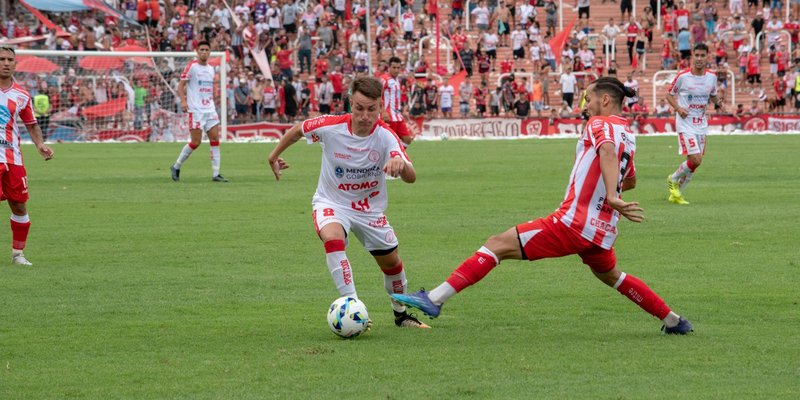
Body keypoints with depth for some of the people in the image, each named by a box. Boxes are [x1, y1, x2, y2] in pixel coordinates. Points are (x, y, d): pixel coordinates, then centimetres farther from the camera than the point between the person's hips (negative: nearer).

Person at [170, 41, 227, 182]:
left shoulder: (211, 69, 14)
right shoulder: (192, 66, -5)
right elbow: (181, 86, -8)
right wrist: (183, 101, -21)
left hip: (210, 110, 6)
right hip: (196, 110, -6)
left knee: (215, 139, -3)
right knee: (196, 142, -8)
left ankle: (215, 174, -2)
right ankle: (176, 167, 10)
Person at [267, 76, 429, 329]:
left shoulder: (386, 136, -25)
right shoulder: (330, 127, -25)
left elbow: (411, 178, -37)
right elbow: (297, 130, -2)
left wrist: (401, 165, -60)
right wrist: (274, 156, 10)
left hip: (370, 209, 2)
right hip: (331, 203, -2)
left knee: (391, 262, 13)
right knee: (333, 239, -34)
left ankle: (401, 314, 42)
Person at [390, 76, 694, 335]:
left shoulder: (600, 123, -7)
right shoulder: (628, 135, 17)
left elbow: (607, 153, -30)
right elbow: (630, 181, 34)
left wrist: (611, 196, -42)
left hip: (574, 222, -8)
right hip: (603, 230, 8)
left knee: (497, 245, -9)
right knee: (610, 276, 35)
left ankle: (434, 299, -15)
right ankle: (673, 320, 36)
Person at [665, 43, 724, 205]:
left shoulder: (712, 76, 2)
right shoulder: (682, 76, -11)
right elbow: (670, 95, 1)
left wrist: (719, 102, -4)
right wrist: (678, 108, -17)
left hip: (701, 125, 6)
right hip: (685, 124, -5)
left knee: (695, 162, 7)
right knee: (695, 160, -16)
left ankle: (676, 194, 23)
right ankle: (673, 180, 11)